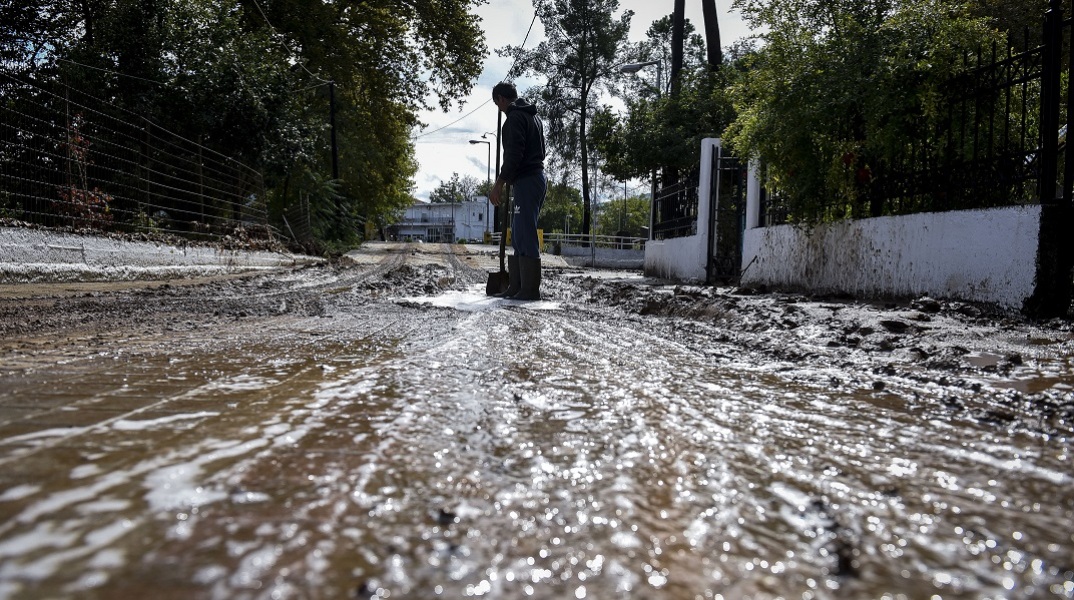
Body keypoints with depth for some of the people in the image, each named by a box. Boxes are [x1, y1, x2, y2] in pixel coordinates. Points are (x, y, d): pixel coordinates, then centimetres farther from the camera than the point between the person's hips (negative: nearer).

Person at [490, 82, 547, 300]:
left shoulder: (515, 117, -8)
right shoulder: (533, 117, 23)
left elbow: (513, 154, -19)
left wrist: (499, 183, -18)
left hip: (526, 181, -10)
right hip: (538, 177, 10)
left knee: (525, 236, -11)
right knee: (519, 235, 11)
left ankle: (530, 289, -11)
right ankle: (516, 287, 12)